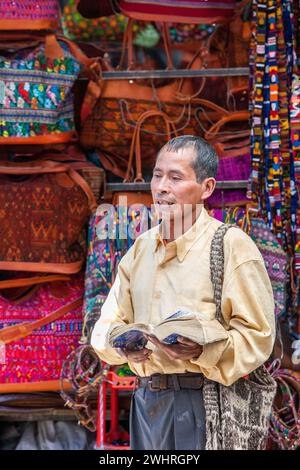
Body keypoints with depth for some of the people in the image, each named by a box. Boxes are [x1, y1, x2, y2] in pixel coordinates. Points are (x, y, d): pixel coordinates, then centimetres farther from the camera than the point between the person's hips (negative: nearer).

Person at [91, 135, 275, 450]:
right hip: (146, 400, 6)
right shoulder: (141, 248, 14)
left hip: (205, 403, -5)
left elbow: (257, 337, -12)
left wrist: (201, 351, -27)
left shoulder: (232, 245, -6)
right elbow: (108, 324, 13)